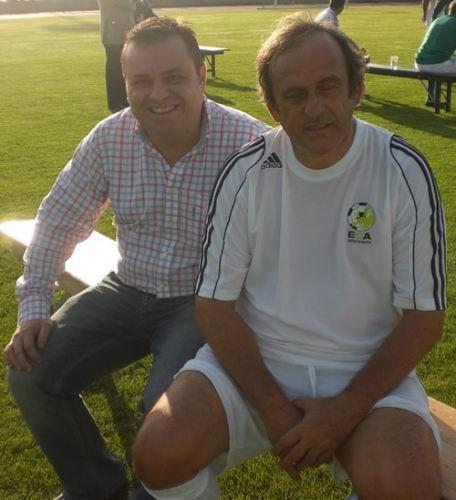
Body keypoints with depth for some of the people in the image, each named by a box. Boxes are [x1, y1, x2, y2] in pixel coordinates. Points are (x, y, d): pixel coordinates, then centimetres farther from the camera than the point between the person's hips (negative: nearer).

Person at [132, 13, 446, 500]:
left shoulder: (404, 171, -8)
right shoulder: (245, 172, -6)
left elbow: (424, 315, -5)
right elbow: (215, 304, -4)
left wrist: (346, 410, -14)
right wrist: (273, 410, -13)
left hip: (368, 370, 0)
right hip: (251, 358, 1)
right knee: (159, 453, -21)